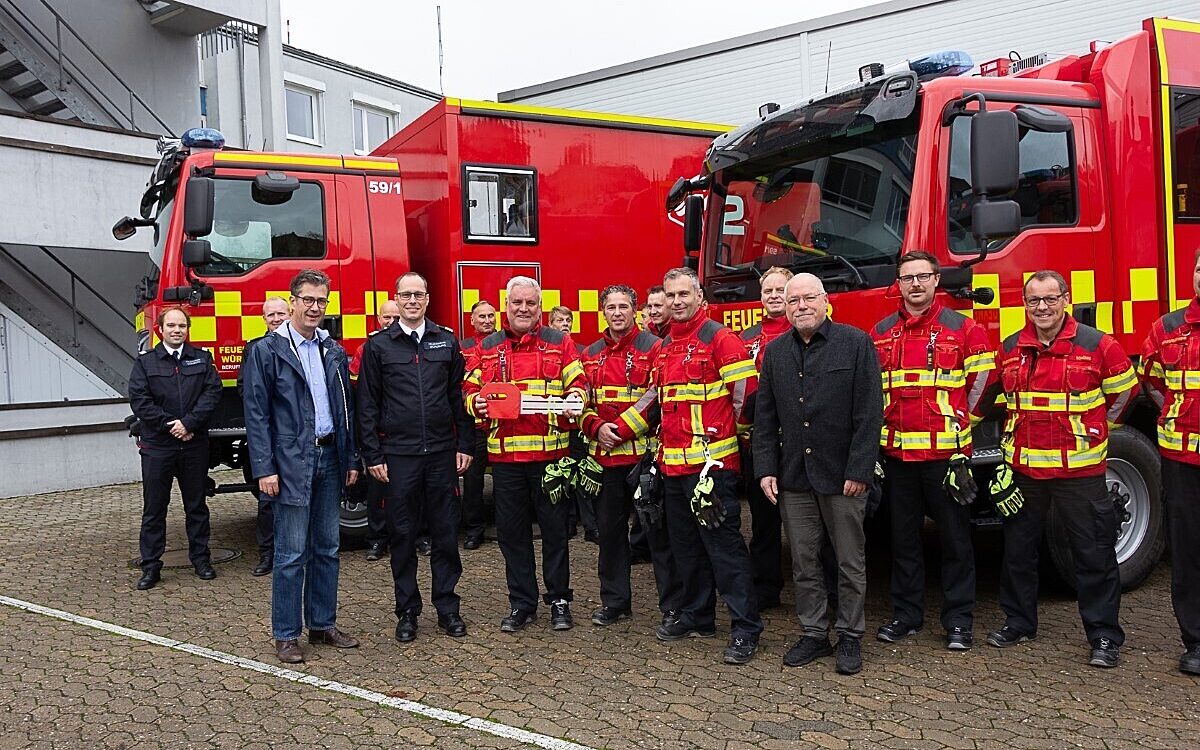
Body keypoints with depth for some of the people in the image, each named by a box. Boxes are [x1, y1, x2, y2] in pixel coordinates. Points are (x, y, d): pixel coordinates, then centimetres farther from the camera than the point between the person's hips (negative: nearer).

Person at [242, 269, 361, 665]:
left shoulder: (334, 352, 12)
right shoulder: (266, 351, -4)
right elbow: (256, 414, -8)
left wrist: (351, 459, 11)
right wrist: (264, 468, -13)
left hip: (329, 459, 5)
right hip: (292, 463, -5)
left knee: (327, 549, 12)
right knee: (291, 554, -1)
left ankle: (323, 624, 24)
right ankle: (285, 635, 11)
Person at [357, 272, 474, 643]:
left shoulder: (446, 342, 8)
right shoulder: (378, 346, 3)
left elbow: (459, 397, 9)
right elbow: (367, 406, 2)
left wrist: (464, 444, 4)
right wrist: (372, 455, -3)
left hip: (442, 453, 2)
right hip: (397, 456, -1)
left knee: (446, 533, 6)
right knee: (403, 536, 6)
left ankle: (447, 607, 19)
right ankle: (407, 611, 19)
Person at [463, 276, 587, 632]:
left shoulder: (559, 342, 6)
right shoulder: (487, 348, 11)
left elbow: (578, 384, 5)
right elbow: (469, 390, 13)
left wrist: (575, 400, -17)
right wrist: (476, 403, -9)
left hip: (550, 452, -2)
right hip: (504, 454, 2)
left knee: (554, 529, 6)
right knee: (511, 532, 9)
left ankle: (559, 600, 20)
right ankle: (522, 603, 22)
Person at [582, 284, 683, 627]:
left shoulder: (653, 347, -3)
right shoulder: (591, 354, 13)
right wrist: (596, 427, -6)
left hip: (645, 453, -5)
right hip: (605, 456, 5)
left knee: (658, 530, 0)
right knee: (609, 529, 12)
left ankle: (672, 605, 10)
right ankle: (615, 601, 26)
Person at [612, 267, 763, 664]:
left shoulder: (720, 338, -8)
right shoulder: (664, 346, 16)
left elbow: (745, 395, -10)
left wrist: (739, 443, -7)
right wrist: (621, 428, 17)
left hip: (712, 462, -8)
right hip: (673, 464, 8)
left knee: (723, 543, -6)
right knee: (685, 545, 16)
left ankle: (746, 629, 1)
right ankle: (696, 616, 29)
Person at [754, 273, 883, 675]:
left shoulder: (856, 343, -5)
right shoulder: (775, 352, 9)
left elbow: (870, 412, -9)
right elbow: (764, 416, 10)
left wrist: (859, 471, -13)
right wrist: (766, 469, 2)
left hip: (842, 475, -4)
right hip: (793, 477, 4)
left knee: (850, 562, 7)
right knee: (804, 562, 10)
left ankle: (850, 637, 21)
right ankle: (814, 634, 23)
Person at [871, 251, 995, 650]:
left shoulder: (963, 329, -1)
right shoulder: (880, 334, 10)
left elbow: (983, 382, 2)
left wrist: (960, 424, 3)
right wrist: (879, 432, 10)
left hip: (946, 452, -3)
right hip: (897, 453, 3)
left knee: (955, 537, 4)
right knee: (903, 538, 11)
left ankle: (959, 620, 14)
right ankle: (906, 613, 22)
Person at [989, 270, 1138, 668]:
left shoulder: (1097, 345, -6)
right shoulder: (1010, 349, 5)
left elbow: (1124, 391, 8)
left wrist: (1093, 431, 13)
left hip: (1080, 469, -3)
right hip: (1023, 467, 4)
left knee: (1094, 552, 2)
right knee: (1018, 549, 12)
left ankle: (1104, 635, 13)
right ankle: (1018, 622, 27)